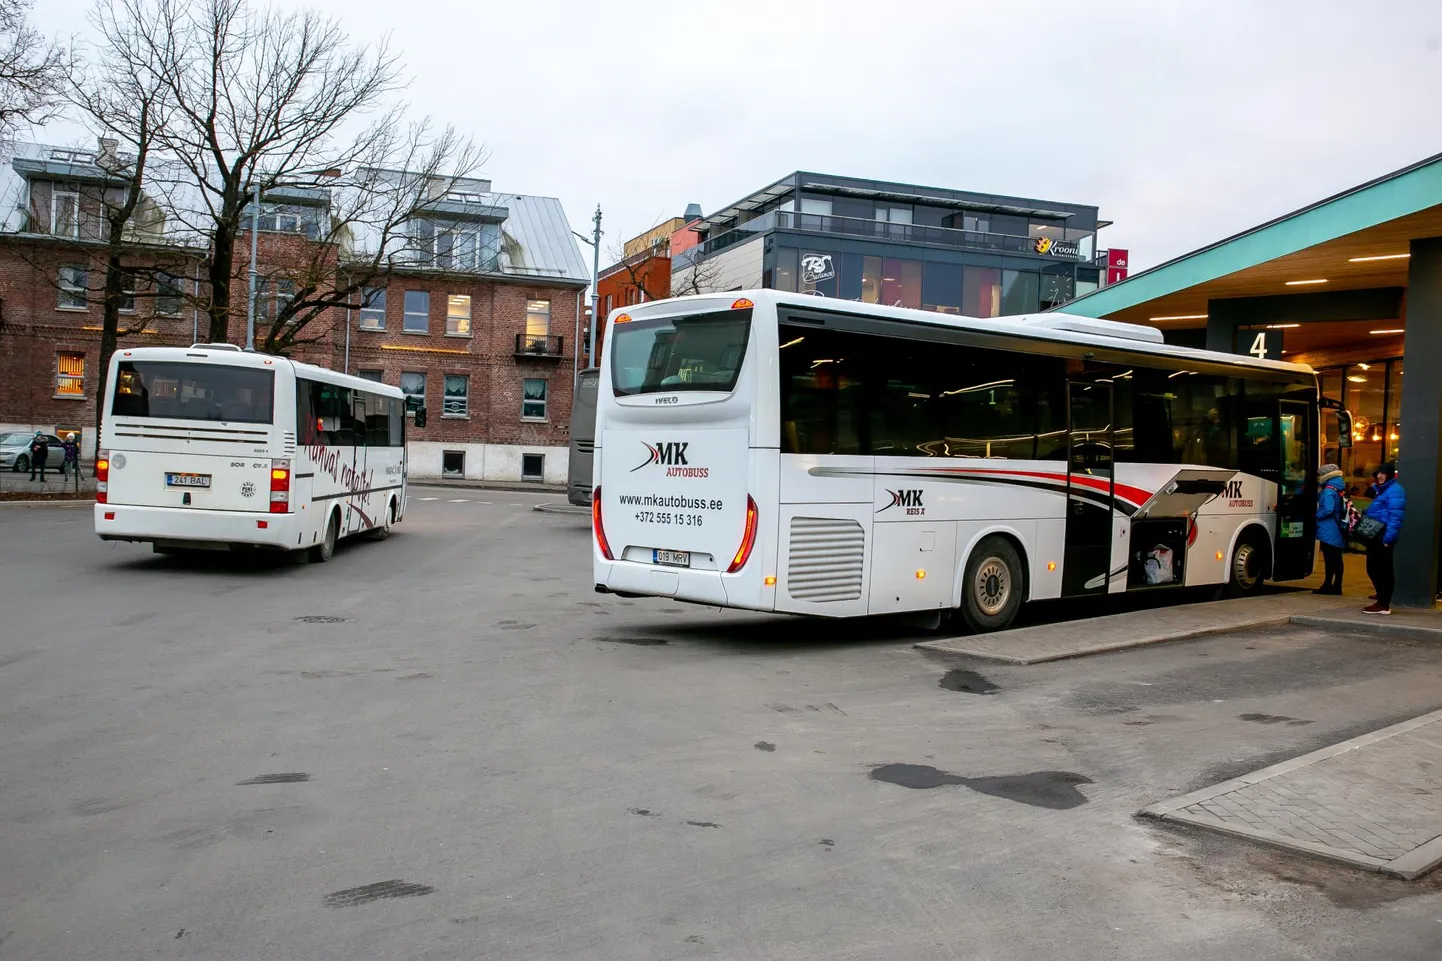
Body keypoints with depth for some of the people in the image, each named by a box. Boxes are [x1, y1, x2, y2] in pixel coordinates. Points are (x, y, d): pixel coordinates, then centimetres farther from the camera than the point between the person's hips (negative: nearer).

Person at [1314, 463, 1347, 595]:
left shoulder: (1329, 490, -14)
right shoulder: (1339, 489, 14)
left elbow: (1328, 509, -24)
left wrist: (1317, 515, -8)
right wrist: (1319, 493, 10)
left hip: (1329, 532, -9)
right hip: (1338, 531, 9)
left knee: (1330, 560, -7)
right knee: (1336, 560, 11)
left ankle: (1327, 586, -5)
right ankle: (1336, 587, 15)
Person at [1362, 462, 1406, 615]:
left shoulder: (1394, 491, -12)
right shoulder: (1383, 490, 20)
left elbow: (1395, 518, -20)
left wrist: (1387, 538, -24)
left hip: (1383, 538, -10)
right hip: (1377, 538, 10)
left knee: (1381, 571, -7)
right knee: (1374, 570, 13)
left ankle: (1383, 605, -2)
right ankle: (1383, 602, 21)